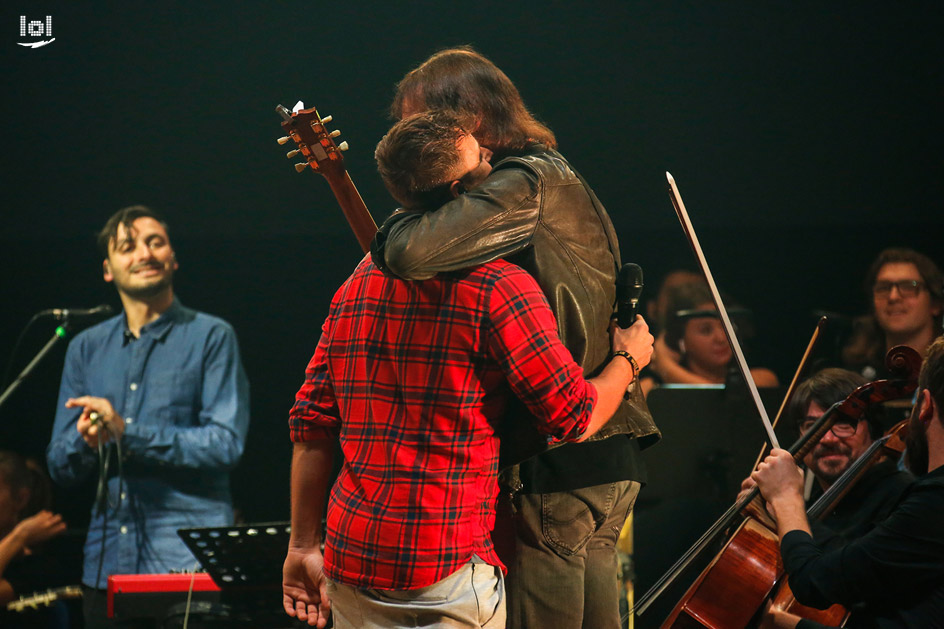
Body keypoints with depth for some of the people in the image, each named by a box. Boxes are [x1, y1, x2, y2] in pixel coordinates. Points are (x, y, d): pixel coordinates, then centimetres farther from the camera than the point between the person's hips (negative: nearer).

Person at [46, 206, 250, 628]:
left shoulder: (210, 337, 1)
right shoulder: (86, 348, 15)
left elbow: (226, 445, -9)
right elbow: (61, 467, 14)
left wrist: (127, 433, -16)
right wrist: (86, 439, -9)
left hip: (190, 564, -4)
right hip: (106, 564, 4)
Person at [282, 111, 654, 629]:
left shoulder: (357, 284, 11)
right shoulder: (498, 286, -10)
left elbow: (312, 421, 11)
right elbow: (574, 418, -8)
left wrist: (304, 545, 15)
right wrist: (627, 361, 13)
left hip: (350, 561, 7)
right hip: (447, 567, -7)